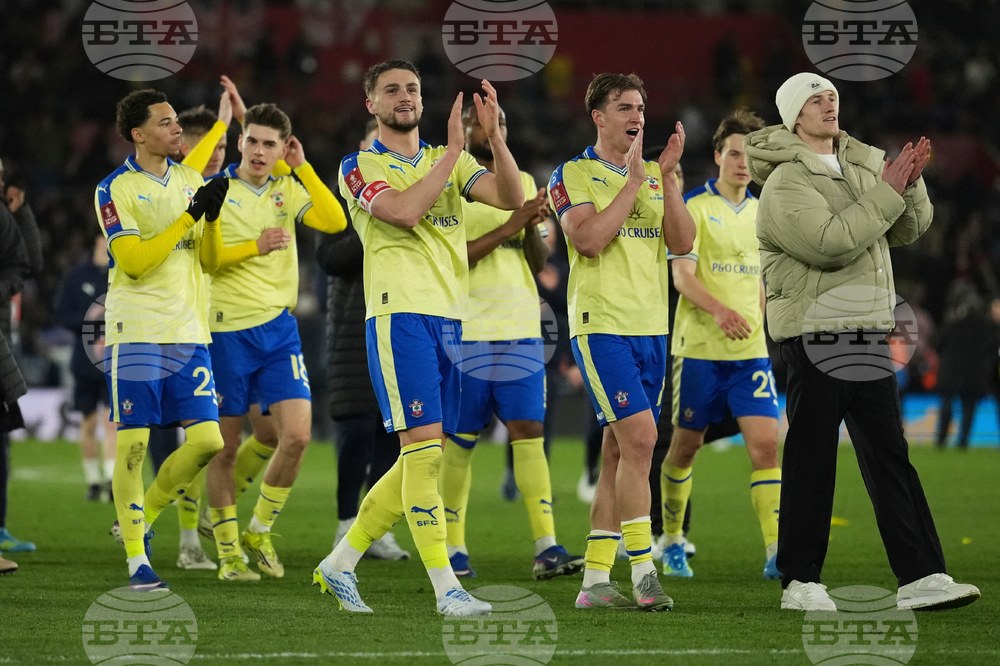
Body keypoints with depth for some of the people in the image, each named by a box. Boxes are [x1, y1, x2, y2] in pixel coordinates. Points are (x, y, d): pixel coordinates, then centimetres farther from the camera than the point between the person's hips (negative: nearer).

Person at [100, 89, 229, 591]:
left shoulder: (190, 181, 14)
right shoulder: (115, 189, -4)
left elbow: (209, 262, 14)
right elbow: (134, 261, -15)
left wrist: (213, 216, -5)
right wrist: (190, 215, -16)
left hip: (189, 332, 5)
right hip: (136, 332, -5)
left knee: (207, 441, -3)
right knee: (132, 444, -7)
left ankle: (140, 519, 17)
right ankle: (136, 560, 1)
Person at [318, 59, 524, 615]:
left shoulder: (449, 162, 17)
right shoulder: (360, 167, 2)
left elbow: (512, 197, 2)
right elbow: (404, 212, -17)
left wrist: (495, 136, -11)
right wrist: (453, 150, -14)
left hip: (450, 318, 6)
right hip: (399, 314, -6)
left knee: (424, 457, 7)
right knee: (424, 446, -14)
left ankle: (340, 564, 19)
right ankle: (446, 589, -14)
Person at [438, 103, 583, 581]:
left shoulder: (523, 183, 15)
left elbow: (539, 264, 15)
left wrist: (533, 228, -6)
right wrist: (510, 226, -17)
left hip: (521, 330, 4)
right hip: (466, 330, -4)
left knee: (529, 432, -5)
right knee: (459, 440, 1)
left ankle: (546, 549, -10)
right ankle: (452, 548, 11)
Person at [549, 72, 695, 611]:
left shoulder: (656, 175, 14)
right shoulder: (573, 175, -2)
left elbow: (682, 243, 2)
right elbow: (589, 239, -17)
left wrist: (666, 178, -8)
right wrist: (632, 181, -15)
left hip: (651, 326, 6)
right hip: (601, 324, -6)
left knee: (619, 451, 6)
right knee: (639, 438, -16)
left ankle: (595, 578, 9)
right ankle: (643, 574, -15)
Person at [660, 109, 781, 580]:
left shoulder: (762, 214, 12)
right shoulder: (693, 207, -5)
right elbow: (682, 275, -15)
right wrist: (718, 310, -29)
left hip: (749, 349, 4)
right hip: (698, 347, -4)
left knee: (765, 443, -11)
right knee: (685, 445, 7)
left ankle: (777, 552, -16)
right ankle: (672, 541, 27)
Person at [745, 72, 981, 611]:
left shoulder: (862, 165, 14)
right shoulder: (785, 184, -10)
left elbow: (911, 229, 15)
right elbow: (831, 243, -23)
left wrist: (911, 183, -4)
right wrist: (887, 193, -19)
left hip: (869, 333, 7)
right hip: (814, 337, -7)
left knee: (889, 455, 5)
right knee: (810, 460, -1)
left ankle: (920, 576, 3)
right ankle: (800, 581, 7)